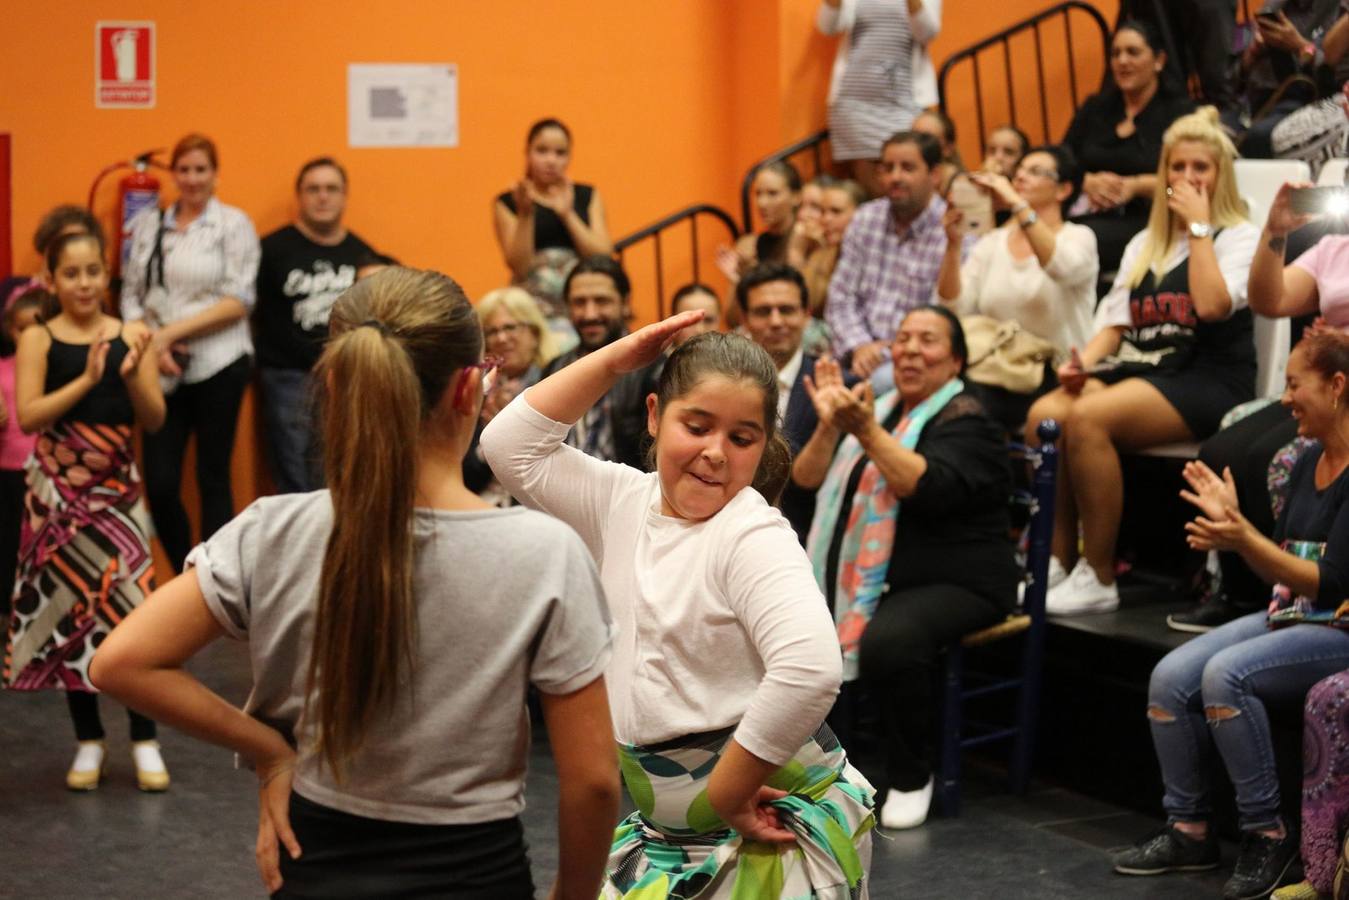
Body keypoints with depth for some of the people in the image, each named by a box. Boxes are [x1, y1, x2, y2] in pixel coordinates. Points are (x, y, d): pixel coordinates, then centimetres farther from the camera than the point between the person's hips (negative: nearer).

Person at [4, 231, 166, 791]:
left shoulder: (130, 336, 0)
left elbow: (154, 421, -2)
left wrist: (132, 374, -20)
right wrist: (87, 379, -23)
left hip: (116, 487, 0)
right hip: (58, 489, 0)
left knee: (130, 606, -5)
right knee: (68, 608, 6)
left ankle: (145, 741, 7)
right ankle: (89, 741, 18)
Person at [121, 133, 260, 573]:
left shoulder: (234, 224, -1)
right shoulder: (148, 225, 11)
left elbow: (238, 302, -8)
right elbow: (131, 295, 10)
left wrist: (172, 332, -13)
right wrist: (151, 345, -7)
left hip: (217, 367, -3)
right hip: (162, 372, 3)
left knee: (212, 479, 4)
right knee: (159, 485, -1)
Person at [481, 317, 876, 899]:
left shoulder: (755, 536, -16)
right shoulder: (622, 502, 6)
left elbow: (809, 670, -30)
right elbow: (511, 446, 6)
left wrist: (725, 794, -22)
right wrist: (616, 359, 0)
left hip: (774, 824, -7)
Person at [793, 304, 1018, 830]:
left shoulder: (965, 421, -4)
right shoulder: (877, 407, 16)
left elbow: (930, 489, -23)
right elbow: (806, 479, 9)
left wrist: (868, 434, -27)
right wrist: (829, 424, -7)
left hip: (953, 584, -6)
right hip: (862, 579, 6)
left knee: (888, 641, -35)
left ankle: (910, 776, -11)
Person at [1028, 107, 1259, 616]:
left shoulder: (1238, 238, 4)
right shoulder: (1144, 244, 24)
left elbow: (1212, 305, -15)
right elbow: (1115, 322, 19)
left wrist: (1198, 225, -8)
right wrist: (1084, 362, -2)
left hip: (1207, 379, -6)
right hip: (1138, 367, 6)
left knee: (1087, 419, -32)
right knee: (1044, 414, -24)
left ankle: (1099, 579, -25)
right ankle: (1058, 561, -19)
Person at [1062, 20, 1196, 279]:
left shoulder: (1179, 110, 7)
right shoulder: (1094, 109, 21)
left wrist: (1135, 186, -18)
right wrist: (1088, 182, -8)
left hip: (1146, 221, -4)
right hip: (1091, 216, 4)